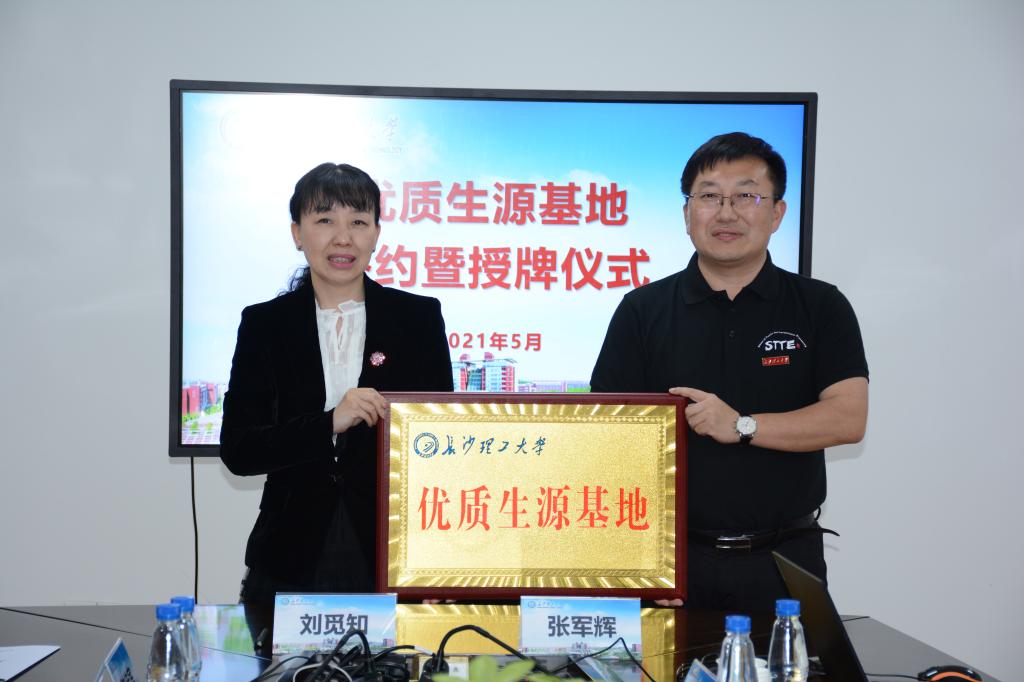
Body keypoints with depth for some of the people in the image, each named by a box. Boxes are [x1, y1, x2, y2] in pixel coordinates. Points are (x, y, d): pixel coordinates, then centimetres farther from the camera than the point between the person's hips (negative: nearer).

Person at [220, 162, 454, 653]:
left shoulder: (418, 318, 2)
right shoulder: (265, 324, 2)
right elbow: (237, 451, -4)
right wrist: (329, 424, -19)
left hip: (395, 558, 0)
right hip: (292, 566, 0)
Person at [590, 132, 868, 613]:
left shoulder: (821, 307, 3)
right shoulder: (642, 311, 3)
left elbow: (848, 418, -7)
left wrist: (741, 425, -18)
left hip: (784, 560, 0)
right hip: (677, 559, 0)